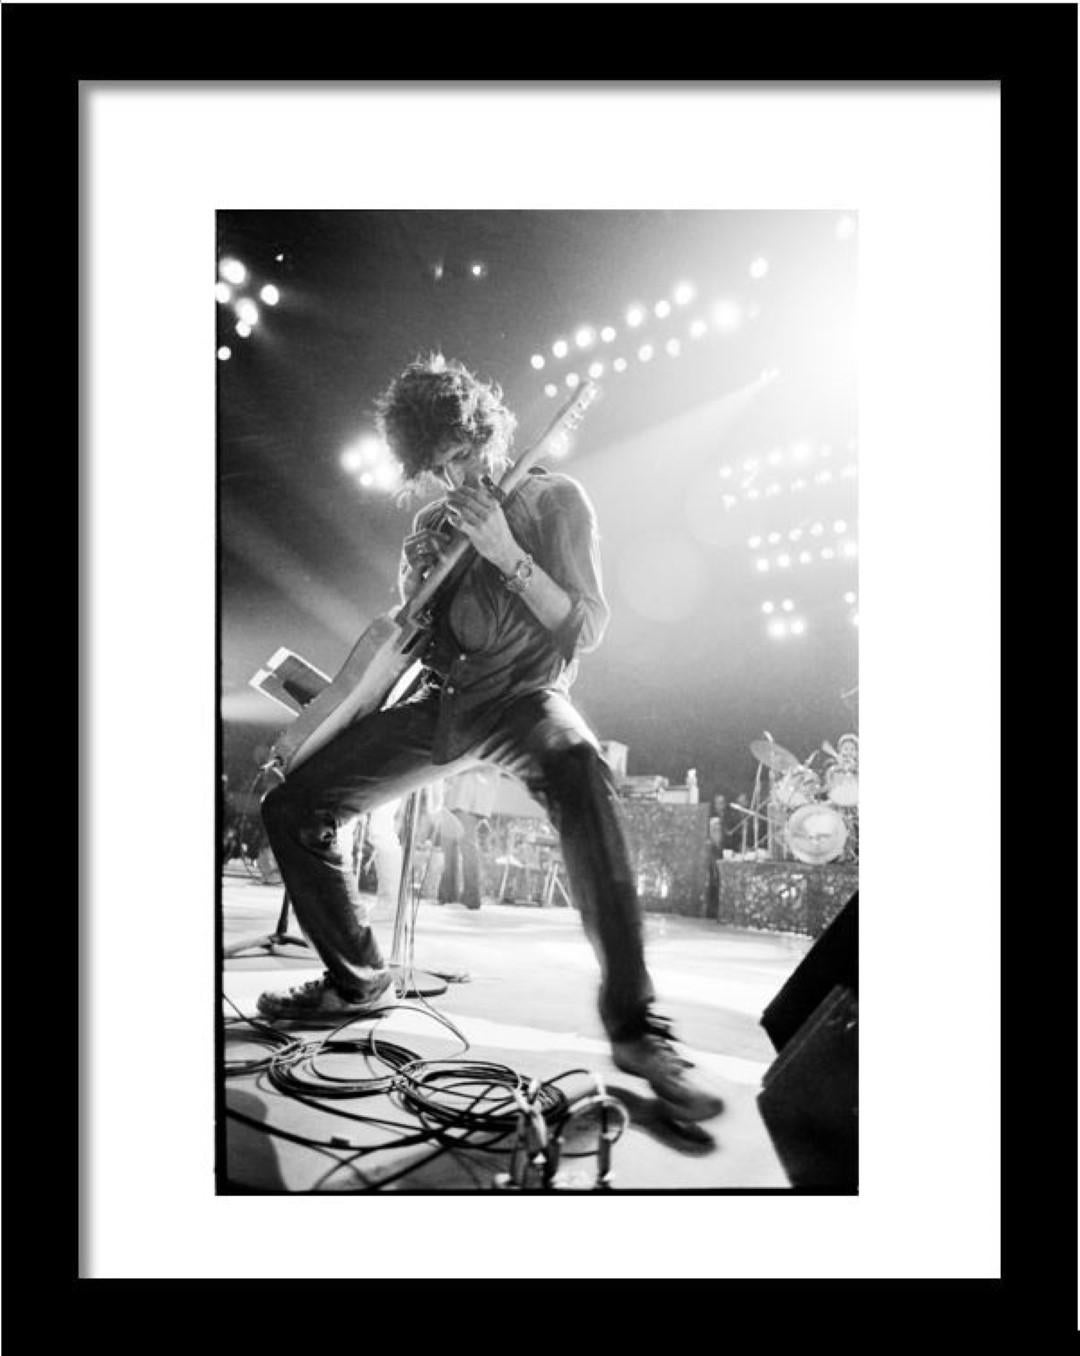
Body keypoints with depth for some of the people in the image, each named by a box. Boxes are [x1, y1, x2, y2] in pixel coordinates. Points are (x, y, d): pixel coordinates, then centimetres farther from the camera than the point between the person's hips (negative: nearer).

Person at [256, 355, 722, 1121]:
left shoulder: (553, 498, 0)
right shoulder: (428, 529, 15)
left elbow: (587, 630, -10)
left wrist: (506, 553, -20)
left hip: (524, 693, -6)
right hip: (440, 700, 6)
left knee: (579, 771, -42)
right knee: (290, 807, -3)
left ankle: (636, 1024, -36)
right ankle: (358, 980, 16)